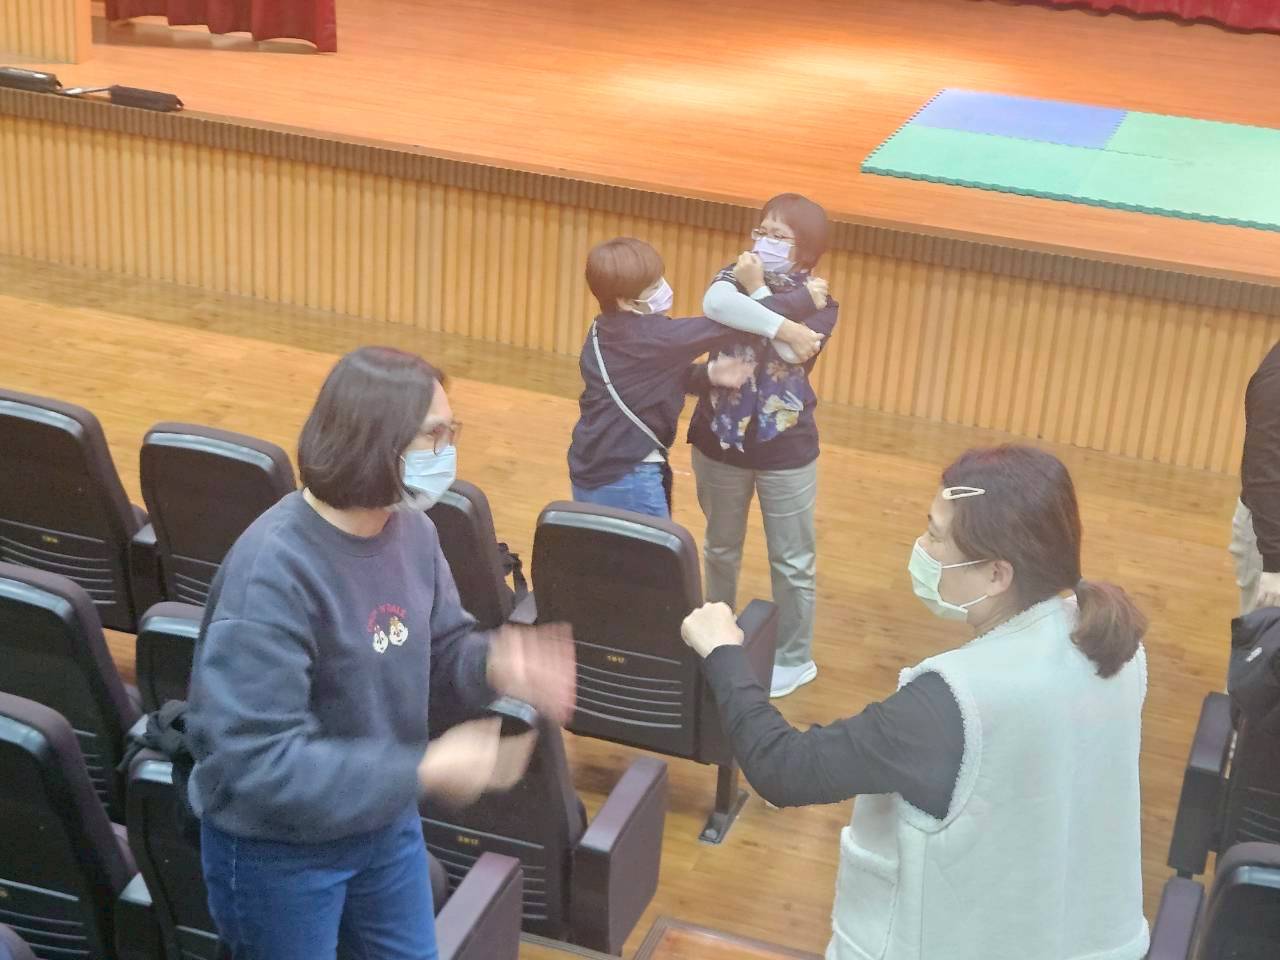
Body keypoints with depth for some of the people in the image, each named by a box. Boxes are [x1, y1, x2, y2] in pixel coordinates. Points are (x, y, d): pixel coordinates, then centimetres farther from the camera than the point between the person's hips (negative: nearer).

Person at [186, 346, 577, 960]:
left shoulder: (412, 530, -6)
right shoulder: (272, 573, -32)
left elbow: (441, 648, 7)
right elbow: (257, 760, -34)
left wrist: (495, 664, -18)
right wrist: (425, 770, -37)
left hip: (387, 827, 7)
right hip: (277, 849, -7)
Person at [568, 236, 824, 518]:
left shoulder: (604, 330, 4)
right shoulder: (652, 336, -22)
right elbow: (729, 321, -24)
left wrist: (709, 374, -7)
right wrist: (802, 304, -23)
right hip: (626, 479, -8)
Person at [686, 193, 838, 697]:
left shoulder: (818, 301, -8)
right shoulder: (734, 276, -5)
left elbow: (790, 348, -28)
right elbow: (714, 305, -30)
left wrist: (758, 290, -23)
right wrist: (787, 306, -35)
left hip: (786, 450, -2)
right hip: (719, 441, 3)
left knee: (792, 561, 9)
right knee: (720, 549, 21)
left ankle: (794, 658, 28)